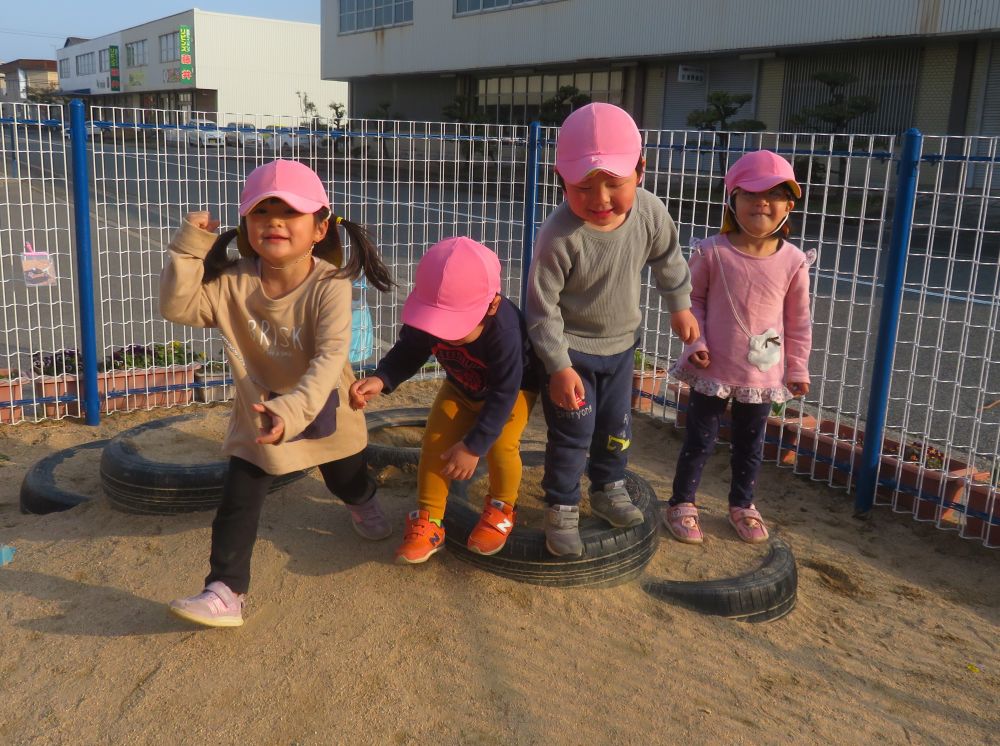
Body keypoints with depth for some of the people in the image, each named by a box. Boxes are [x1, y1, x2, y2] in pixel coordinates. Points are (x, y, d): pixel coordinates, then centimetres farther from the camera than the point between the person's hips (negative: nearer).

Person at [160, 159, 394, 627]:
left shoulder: (329, 285, -30)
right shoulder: (233, 283, -18)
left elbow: (331, 356, -38)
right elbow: (177, 306, -23)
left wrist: (293, 410, -51)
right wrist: (190, 247, -31)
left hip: (322, 408, 0)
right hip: (257, 411, 1)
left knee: (348, 479, 28)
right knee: (237, 504, -7)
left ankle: (363, 505, 65)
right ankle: (225, 592, 3)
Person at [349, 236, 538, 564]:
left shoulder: (505, 331, -43)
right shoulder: (426, 317, -30)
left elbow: (503, 393, -34)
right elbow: (408, 353, -13)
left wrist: (474, 445, -33)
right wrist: (381, 380, -35)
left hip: (514, 388, -4)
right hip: (461, 388, 5)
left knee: (500, 446, -23)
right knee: (434, 442, -10)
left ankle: (501, 509, 7)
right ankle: (428, 521, 4)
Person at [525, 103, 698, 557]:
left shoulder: (650, 212, -17)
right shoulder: (560, 235, -31)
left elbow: (666, 258, 5)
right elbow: (541, 306, -22)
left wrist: (680, 306, 15)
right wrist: (558, 367, -22)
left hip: (620, 343, 5)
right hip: (571, 348, -5)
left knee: (617, 425, 19)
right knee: (572, 433, 1)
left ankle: (609, 489, 42)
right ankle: (561, 510, 20)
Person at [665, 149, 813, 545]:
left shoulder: (793, 261, -6)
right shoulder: (712, 252, -12)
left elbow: (798, 320, 2)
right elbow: (693, 299, -1)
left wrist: (797, 368, 5)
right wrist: (696, 342, -11)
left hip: (763, 374, 2)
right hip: (713, 369, -2)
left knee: (750, 443, 18)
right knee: (700, 440, 9)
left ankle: (742, 504, 38)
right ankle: (681, 503, 26)